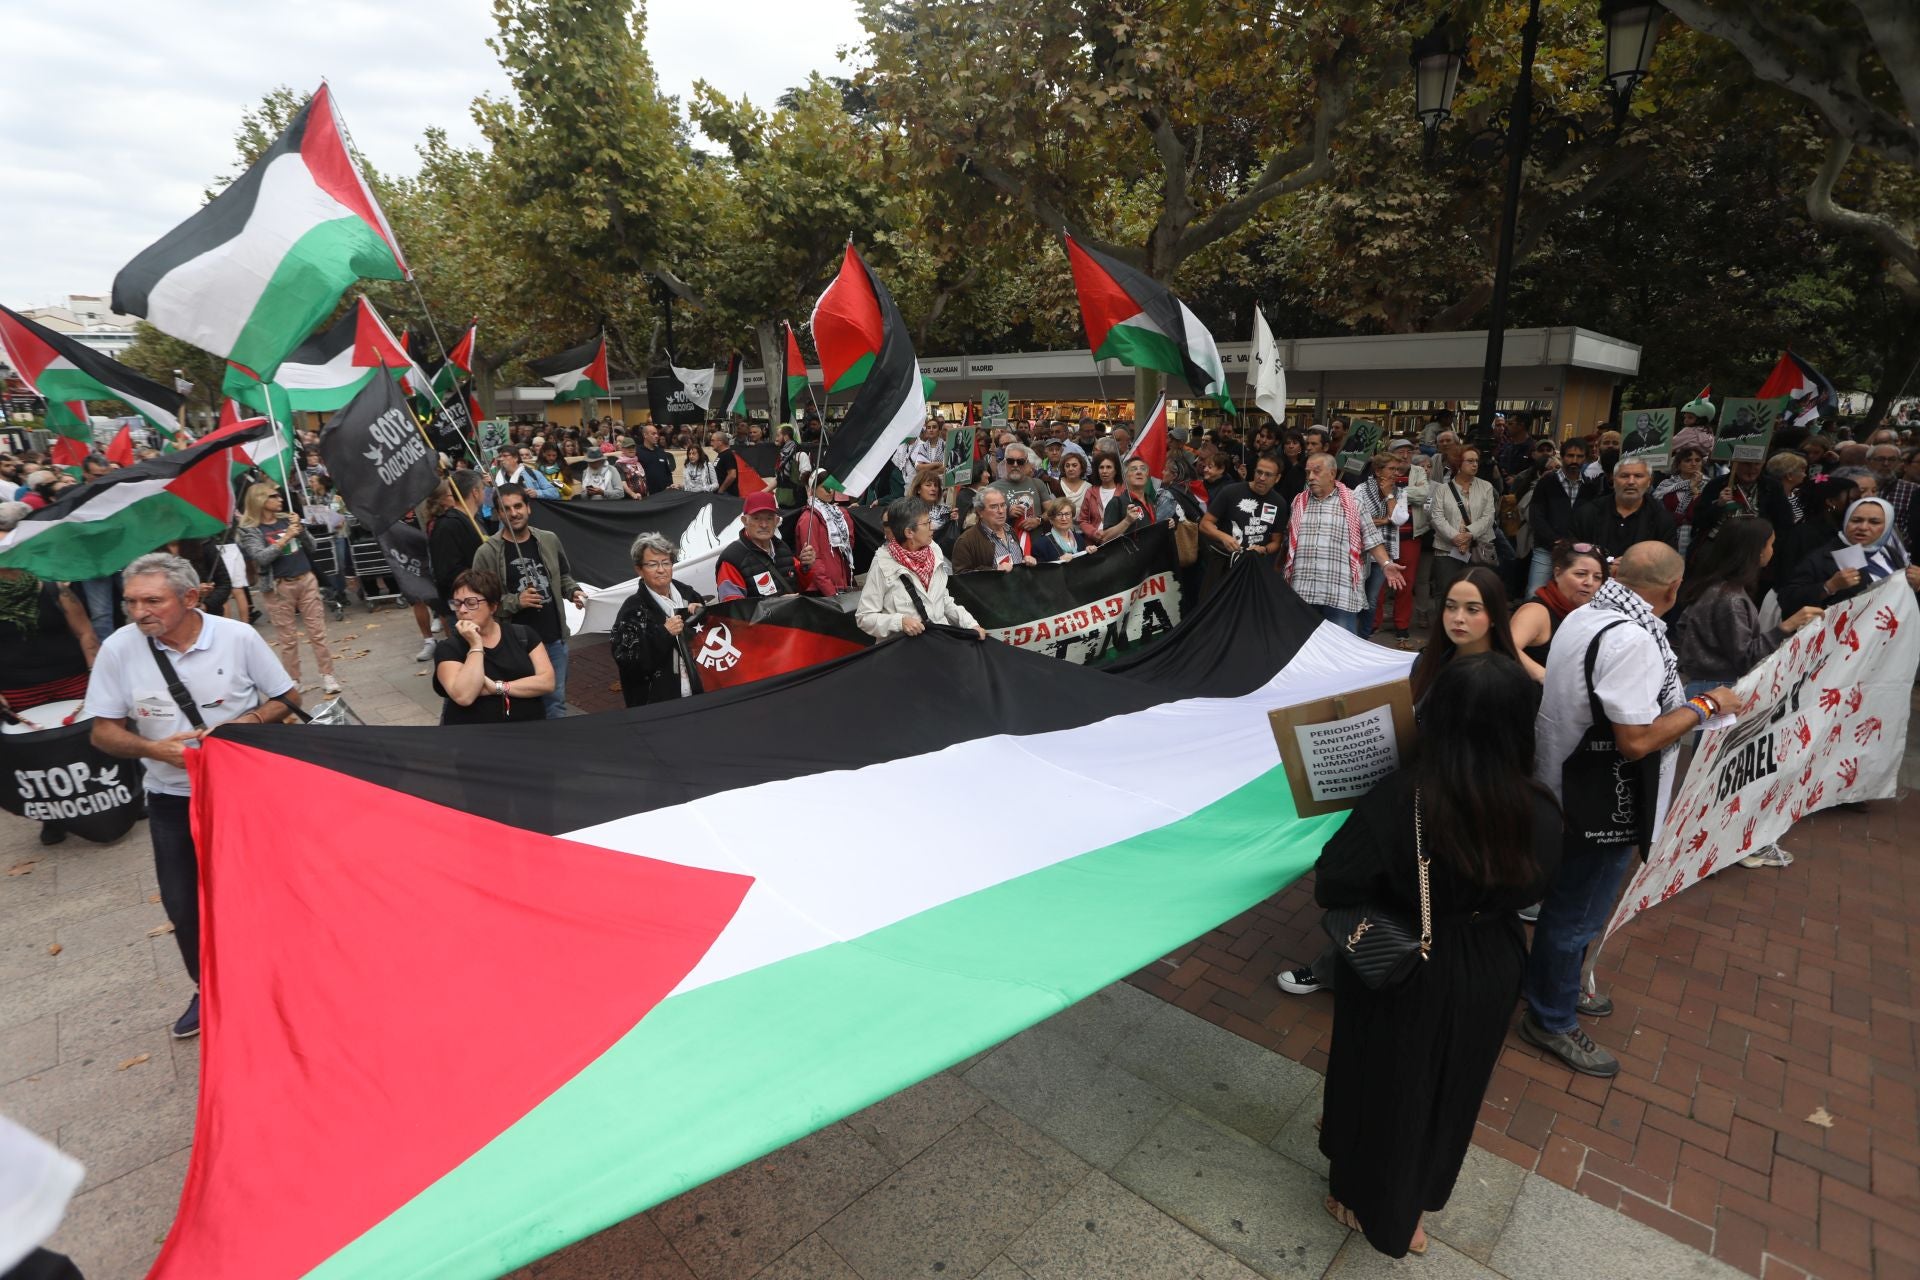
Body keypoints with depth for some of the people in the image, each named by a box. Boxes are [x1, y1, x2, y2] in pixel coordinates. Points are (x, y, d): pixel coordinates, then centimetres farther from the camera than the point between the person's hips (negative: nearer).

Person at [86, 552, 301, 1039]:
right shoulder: (118, 649, -10)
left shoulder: (238, 636, -14)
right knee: (183, 906, 9)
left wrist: (243, 723, -21)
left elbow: (288, 697, -4)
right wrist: (153, 749, -21)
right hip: (173, 799, 2)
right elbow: (104, 731, -2)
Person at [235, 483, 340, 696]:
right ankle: (293, 680, 14)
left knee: (318, 631, 2)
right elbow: (261, 558, -17)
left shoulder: (287, 519, 8)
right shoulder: (250, 530, -4)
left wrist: (301, 529, -9)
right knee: (287, 638, 3)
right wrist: (285, 538, -21)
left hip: (306, 581, 3)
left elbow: (311, 546, 8)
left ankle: (327, 675, 7)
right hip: (279, 588, -3)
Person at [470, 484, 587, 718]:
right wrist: (515, 602, -20)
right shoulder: (487, 553, -9)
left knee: (555, 700, 16)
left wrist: (574, 591, -2)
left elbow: (563, 576, 18)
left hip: (554, 639, 4)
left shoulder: (549, 540, 4)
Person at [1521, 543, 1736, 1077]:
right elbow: (1637, 740, -29)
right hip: (1603, 807, -9)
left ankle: (1552, 985, 45)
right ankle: (1551, 1020, 25)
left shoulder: (1584, 615, 2)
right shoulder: (1632, 640, -28)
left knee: (1567, 899, 26)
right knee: (1576, 913, 7)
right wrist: (1706, 706, -15)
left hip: (1564, 784, 10)